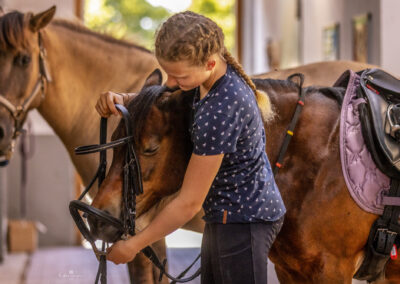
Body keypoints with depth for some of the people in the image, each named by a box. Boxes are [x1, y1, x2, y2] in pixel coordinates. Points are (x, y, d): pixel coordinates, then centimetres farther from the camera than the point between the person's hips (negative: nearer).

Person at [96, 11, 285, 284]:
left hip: (243, 221, -10)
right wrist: (121, 99, -7)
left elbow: (189, 203, -25)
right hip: (226, 215, 10)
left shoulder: (219, 112, -32)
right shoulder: (218, 73, -5)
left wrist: (133, 245, -14)